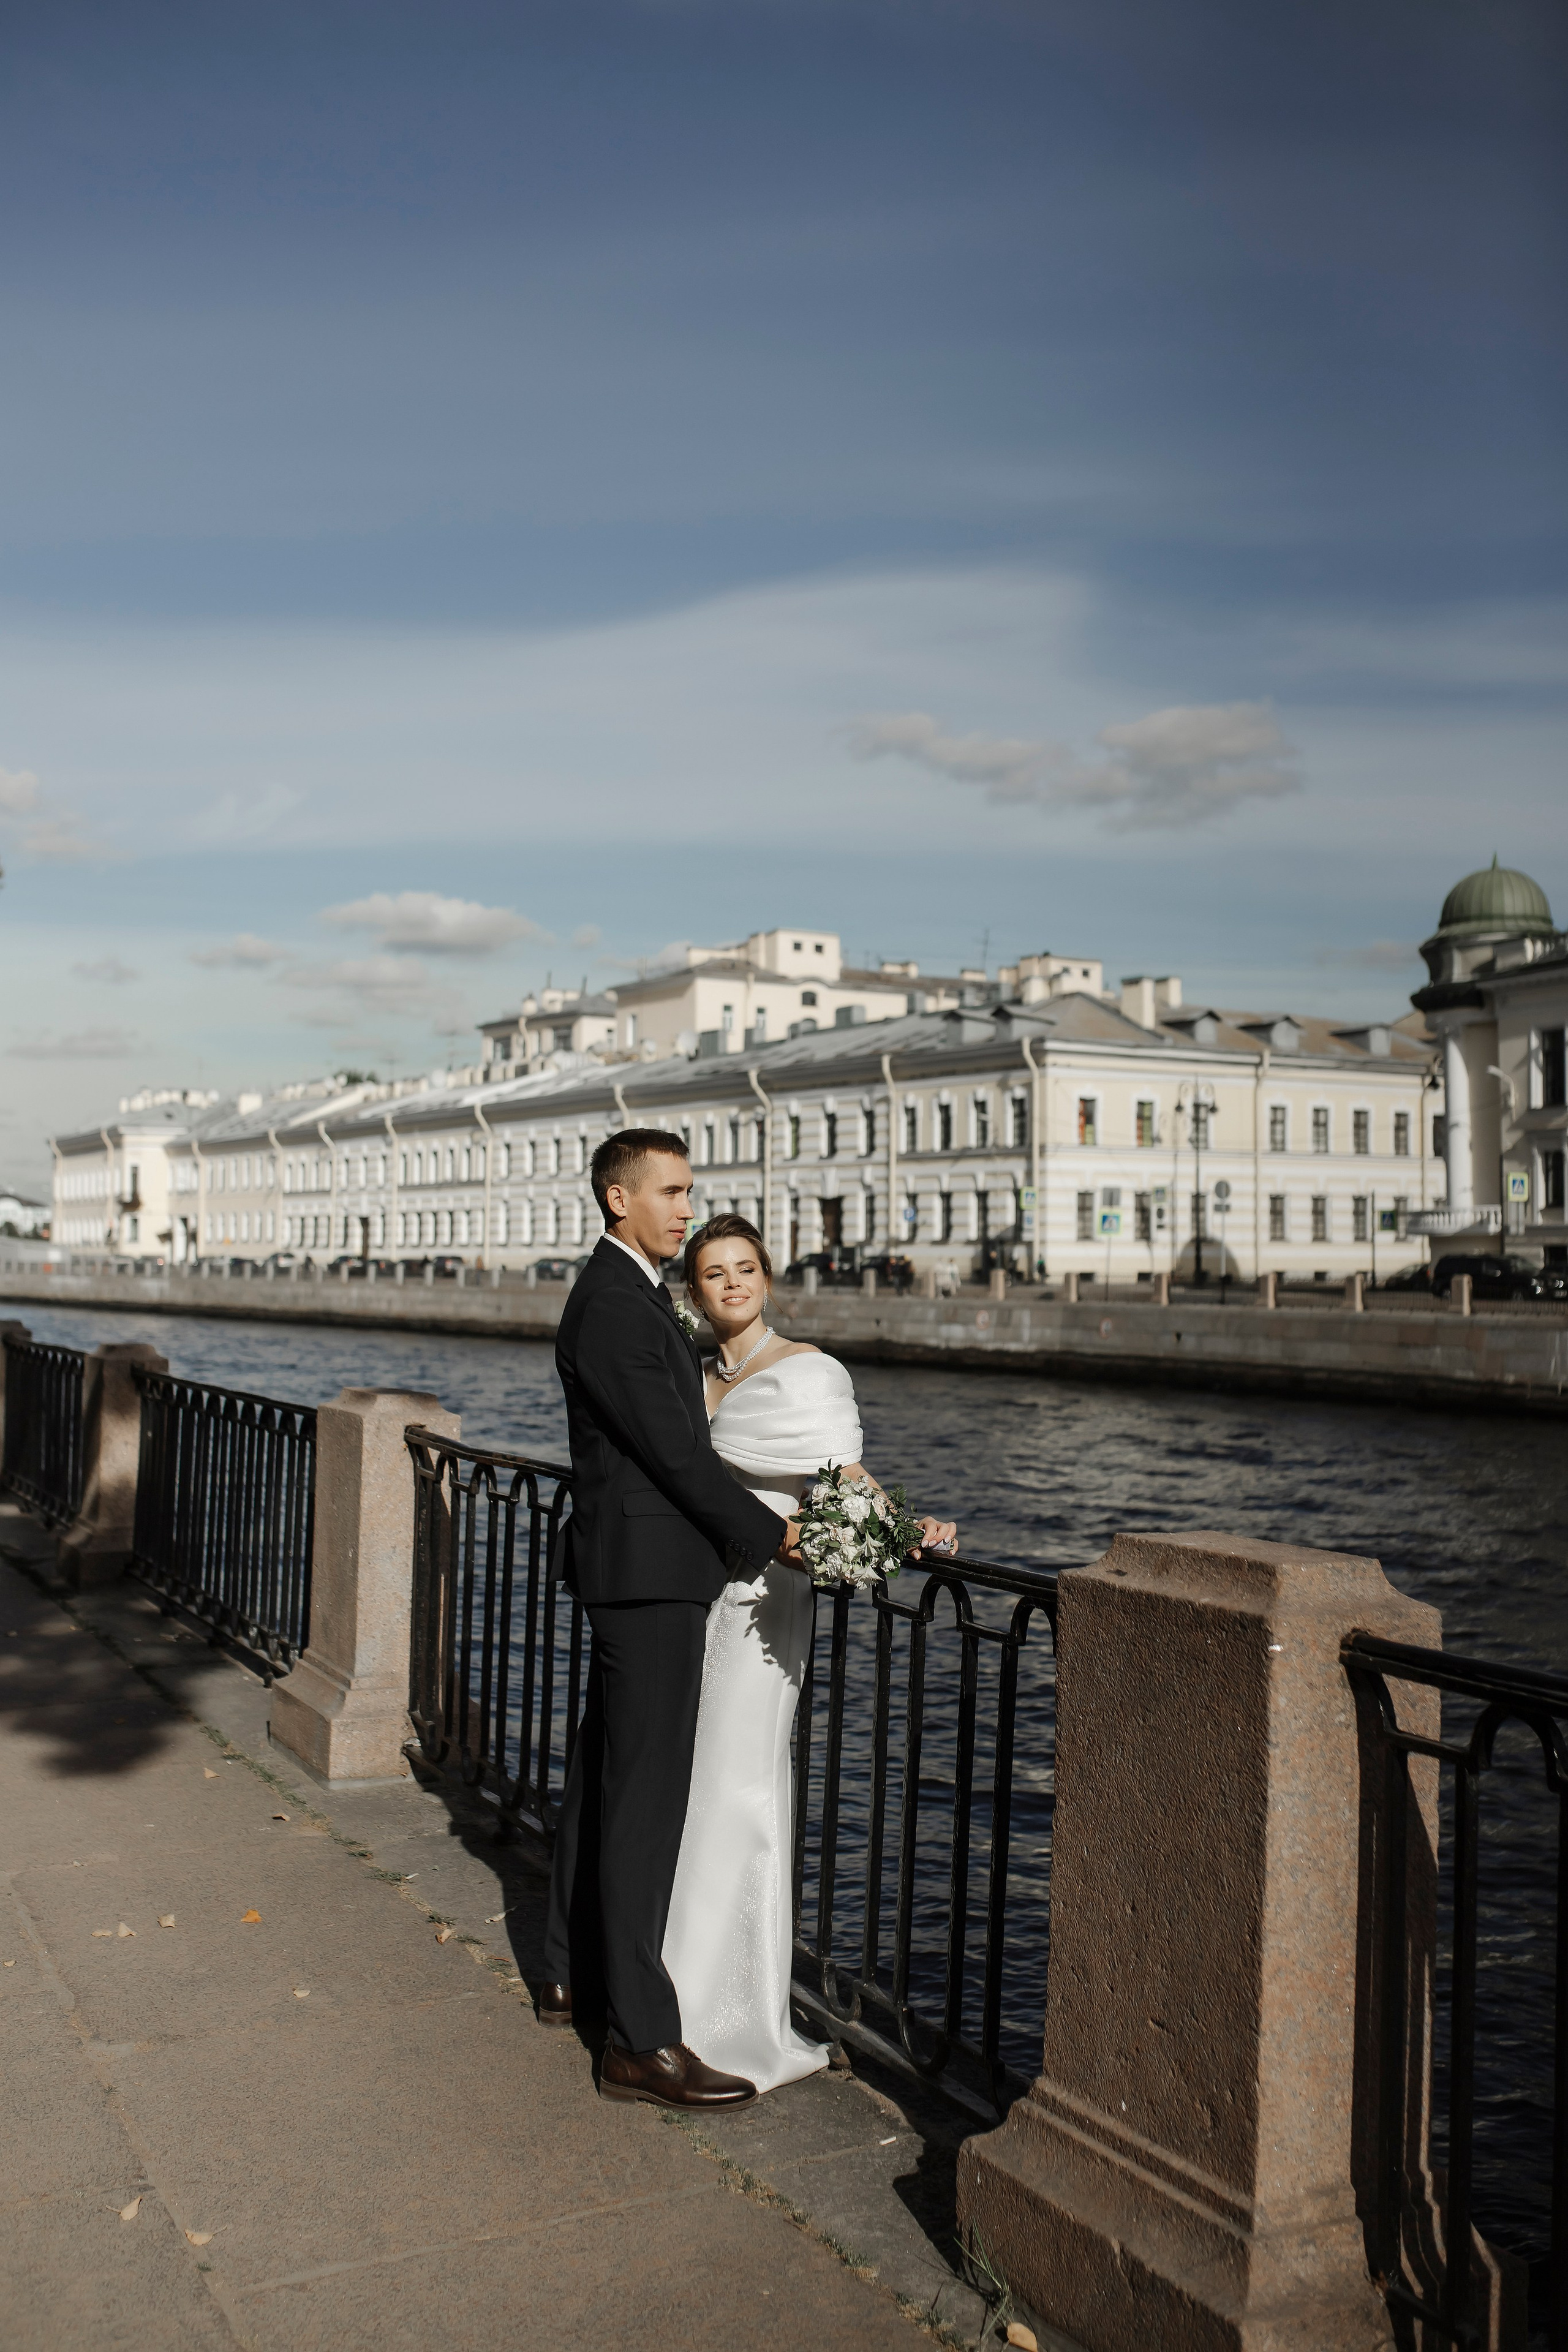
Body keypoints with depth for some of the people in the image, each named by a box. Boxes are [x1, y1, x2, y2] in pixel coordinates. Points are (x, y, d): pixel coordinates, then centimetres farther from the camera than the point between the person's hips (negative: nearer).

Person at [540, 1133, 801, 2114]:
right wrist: (768, 1534, -12)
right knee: (645, 1801, -7)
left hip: (639, 1569, 11)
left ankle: (573, 1976, 32)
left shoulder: (635, 1295, 15)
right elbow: (673, 1447, -20)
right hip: (648, 1573, -11)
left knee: (603, 1778, 19)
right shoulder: (611, 1308, -18)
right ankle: (642, 2040, -1)